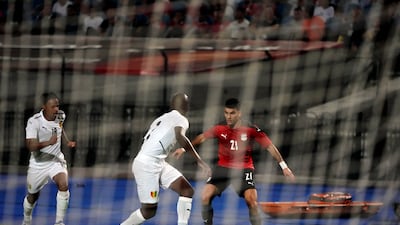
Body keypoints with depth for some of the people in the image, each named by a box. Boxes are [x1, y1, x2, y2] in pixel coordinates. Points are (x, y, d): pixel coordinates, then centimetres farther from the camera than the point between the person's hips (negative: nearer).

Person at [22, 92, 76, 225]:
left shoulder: (60, 116, -7)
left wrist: (68, 141, 5)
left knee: (63, 185, -26)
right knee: (33, 196, 14)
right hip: (38, 163, -2)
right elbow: (31, 146, -34)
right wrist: (49, 142, -46)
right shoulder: (34, 122, -24)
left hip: (56, 160, 2)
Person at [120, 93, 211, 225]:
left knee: (187, 191, 4)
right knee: (149, 211, -3)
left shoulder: (163, 118, 18)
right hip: (147, 165, -9)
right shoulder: (180, 119, -8)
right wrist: (199, 161, -30)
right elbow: (180, 136, -29)